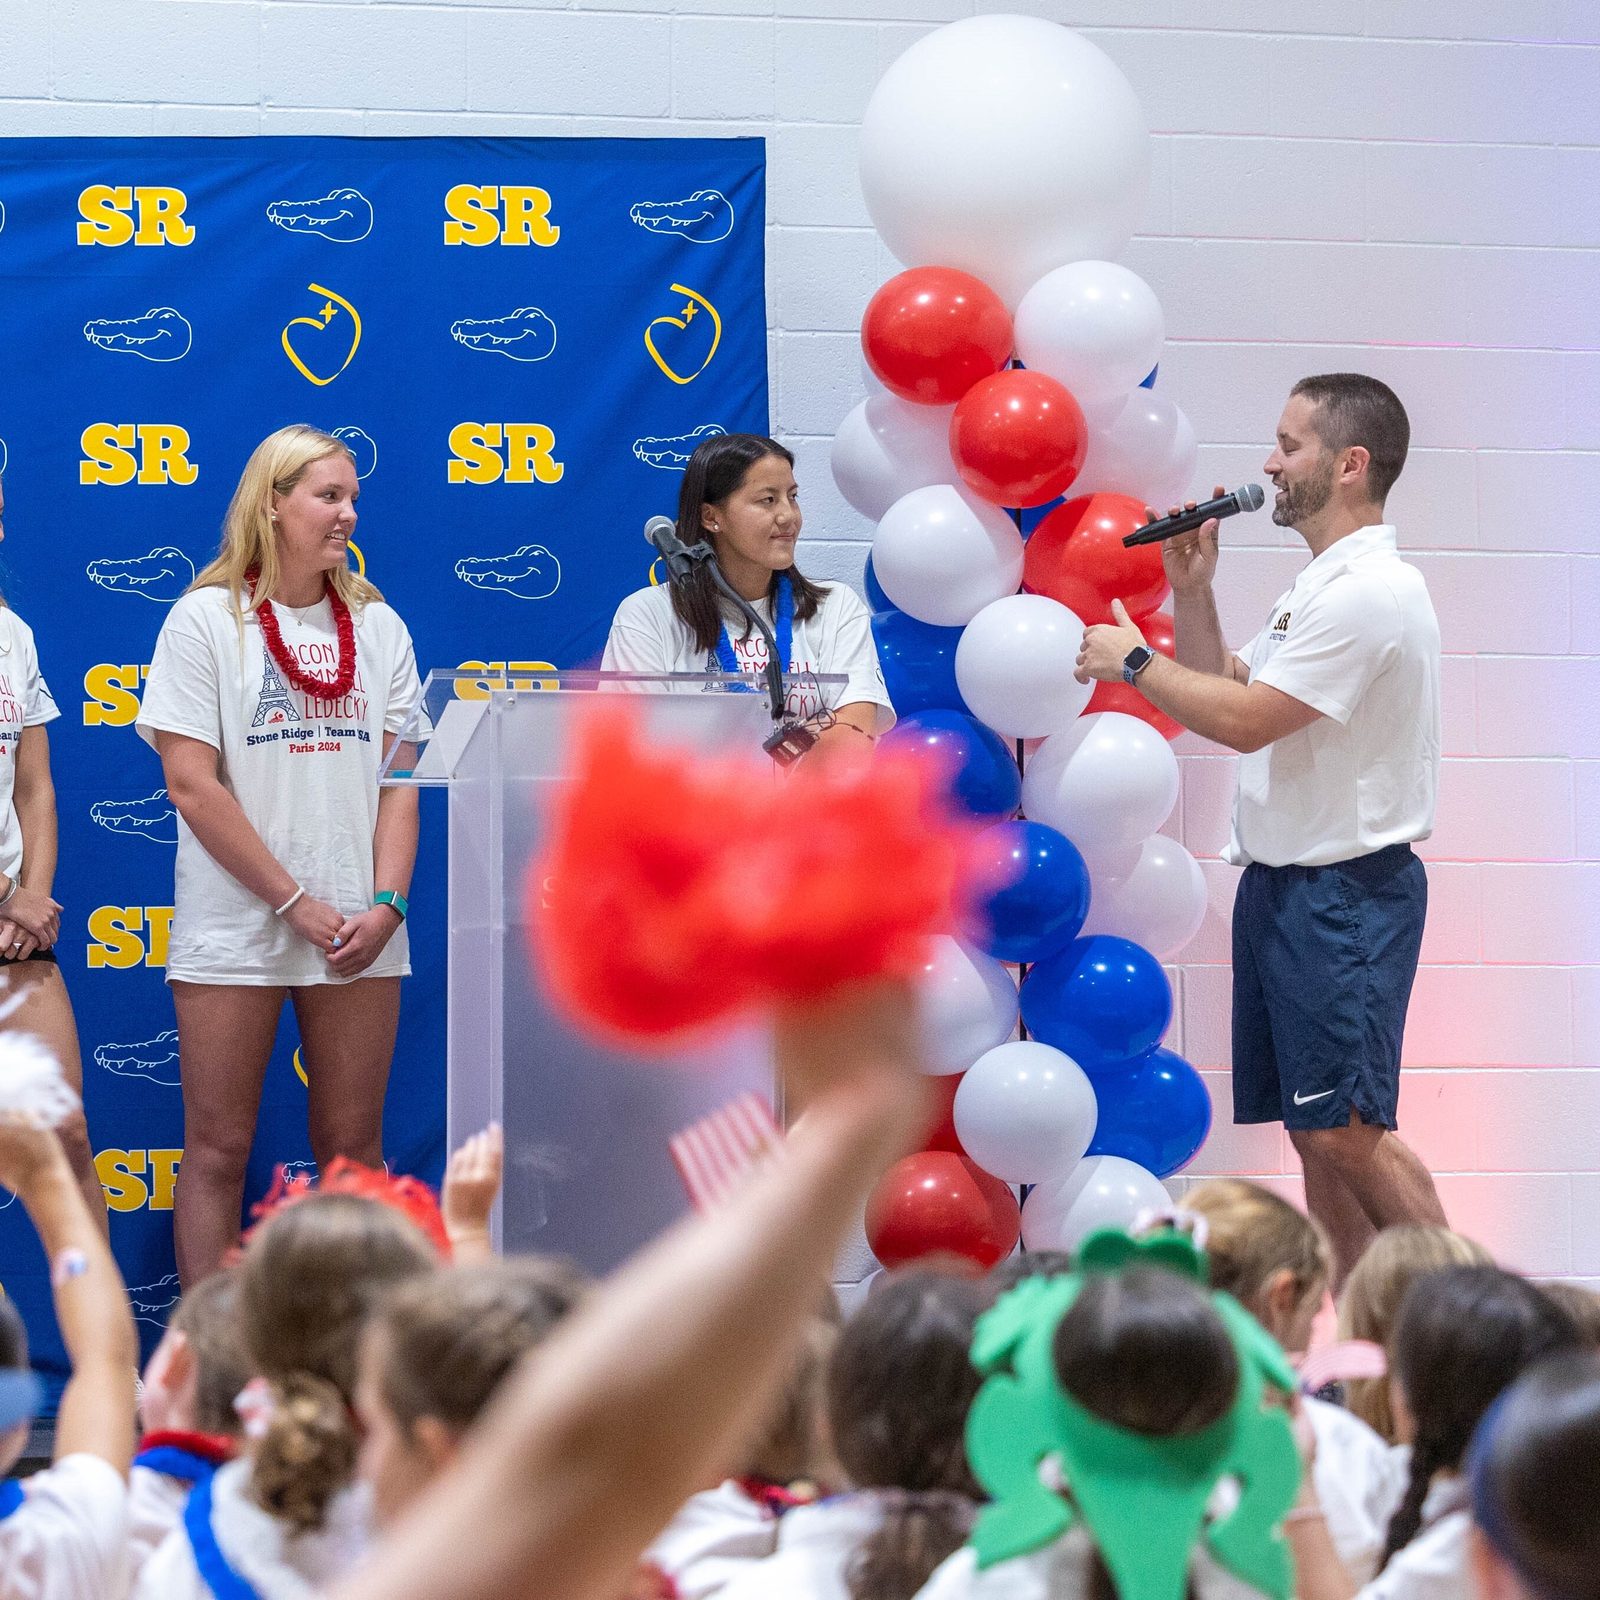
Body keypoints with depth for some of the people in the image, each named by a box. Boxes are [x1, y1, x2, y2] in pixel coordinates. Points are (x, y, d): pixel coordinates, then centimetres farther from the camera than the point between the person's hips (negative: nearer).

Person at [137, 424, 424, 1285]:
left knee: (354, 1149, 6)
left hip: (359, 934, 3)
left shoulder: (377, 625, 9)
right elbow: (194, 788, -8)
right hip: (235, 927, -3)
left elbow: (399, 781, 7)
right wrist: (297, 904, -12)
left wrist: (385, 903, -9)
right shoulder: (205, 620, -2)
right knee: (218, 1150, 0)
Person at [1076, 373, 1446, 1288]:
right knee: (1317, 1130, 9)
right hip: (1285, 882, 10)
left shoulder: (1369, 593, -17)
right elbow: (1226, 688, 23)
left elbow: (1243, 720, -20)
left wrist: (1133, 660, -7)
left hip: (1344, 891, -10)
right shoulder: (1324, 586, 18)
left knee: (1344, 1129, -14)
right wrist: (1192, 592, 11)